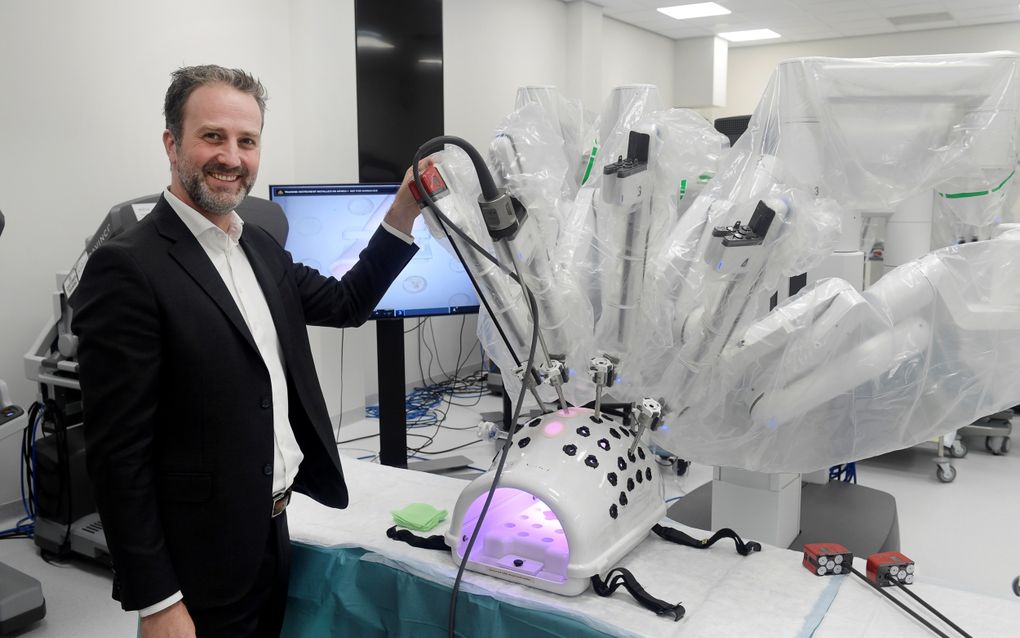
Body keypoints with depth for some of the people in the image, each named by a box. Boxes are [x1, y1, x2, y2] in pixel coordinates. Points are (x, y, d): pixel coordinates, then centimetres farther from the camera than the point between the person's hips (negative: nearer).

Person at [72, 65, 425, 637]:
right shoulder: (129, 267, -18)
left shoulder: (262, 247, 5)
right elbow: (118, 454, -18)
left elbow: (345, 303, 16)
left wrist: (403, 214, 3)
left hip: (273, 535, 8)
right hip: (201, 567, -7)